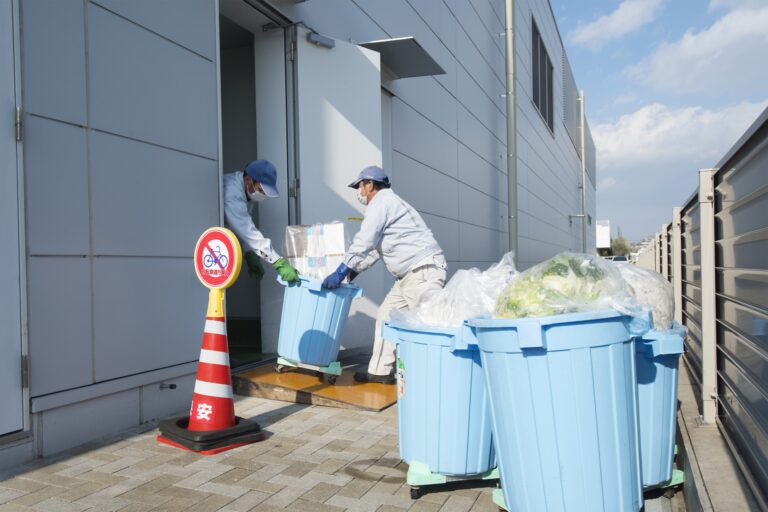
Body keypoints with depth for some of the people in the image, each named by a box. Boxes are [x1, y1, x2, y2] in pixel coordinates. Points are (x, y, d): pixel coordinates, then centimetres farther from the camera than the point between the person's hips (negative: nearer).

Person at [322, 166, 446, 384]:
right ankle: (381, 371, 17)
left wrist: (340, 271, -13)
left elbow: (364, 242, -16)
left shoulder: (381, 202, -8)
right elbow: (374, 247, 25)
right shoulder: (385, 203, 24)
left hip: (424, 271, -11)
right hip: (410, 274, 11)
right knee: (386, 316, 12)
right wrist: (353, 271, 21)